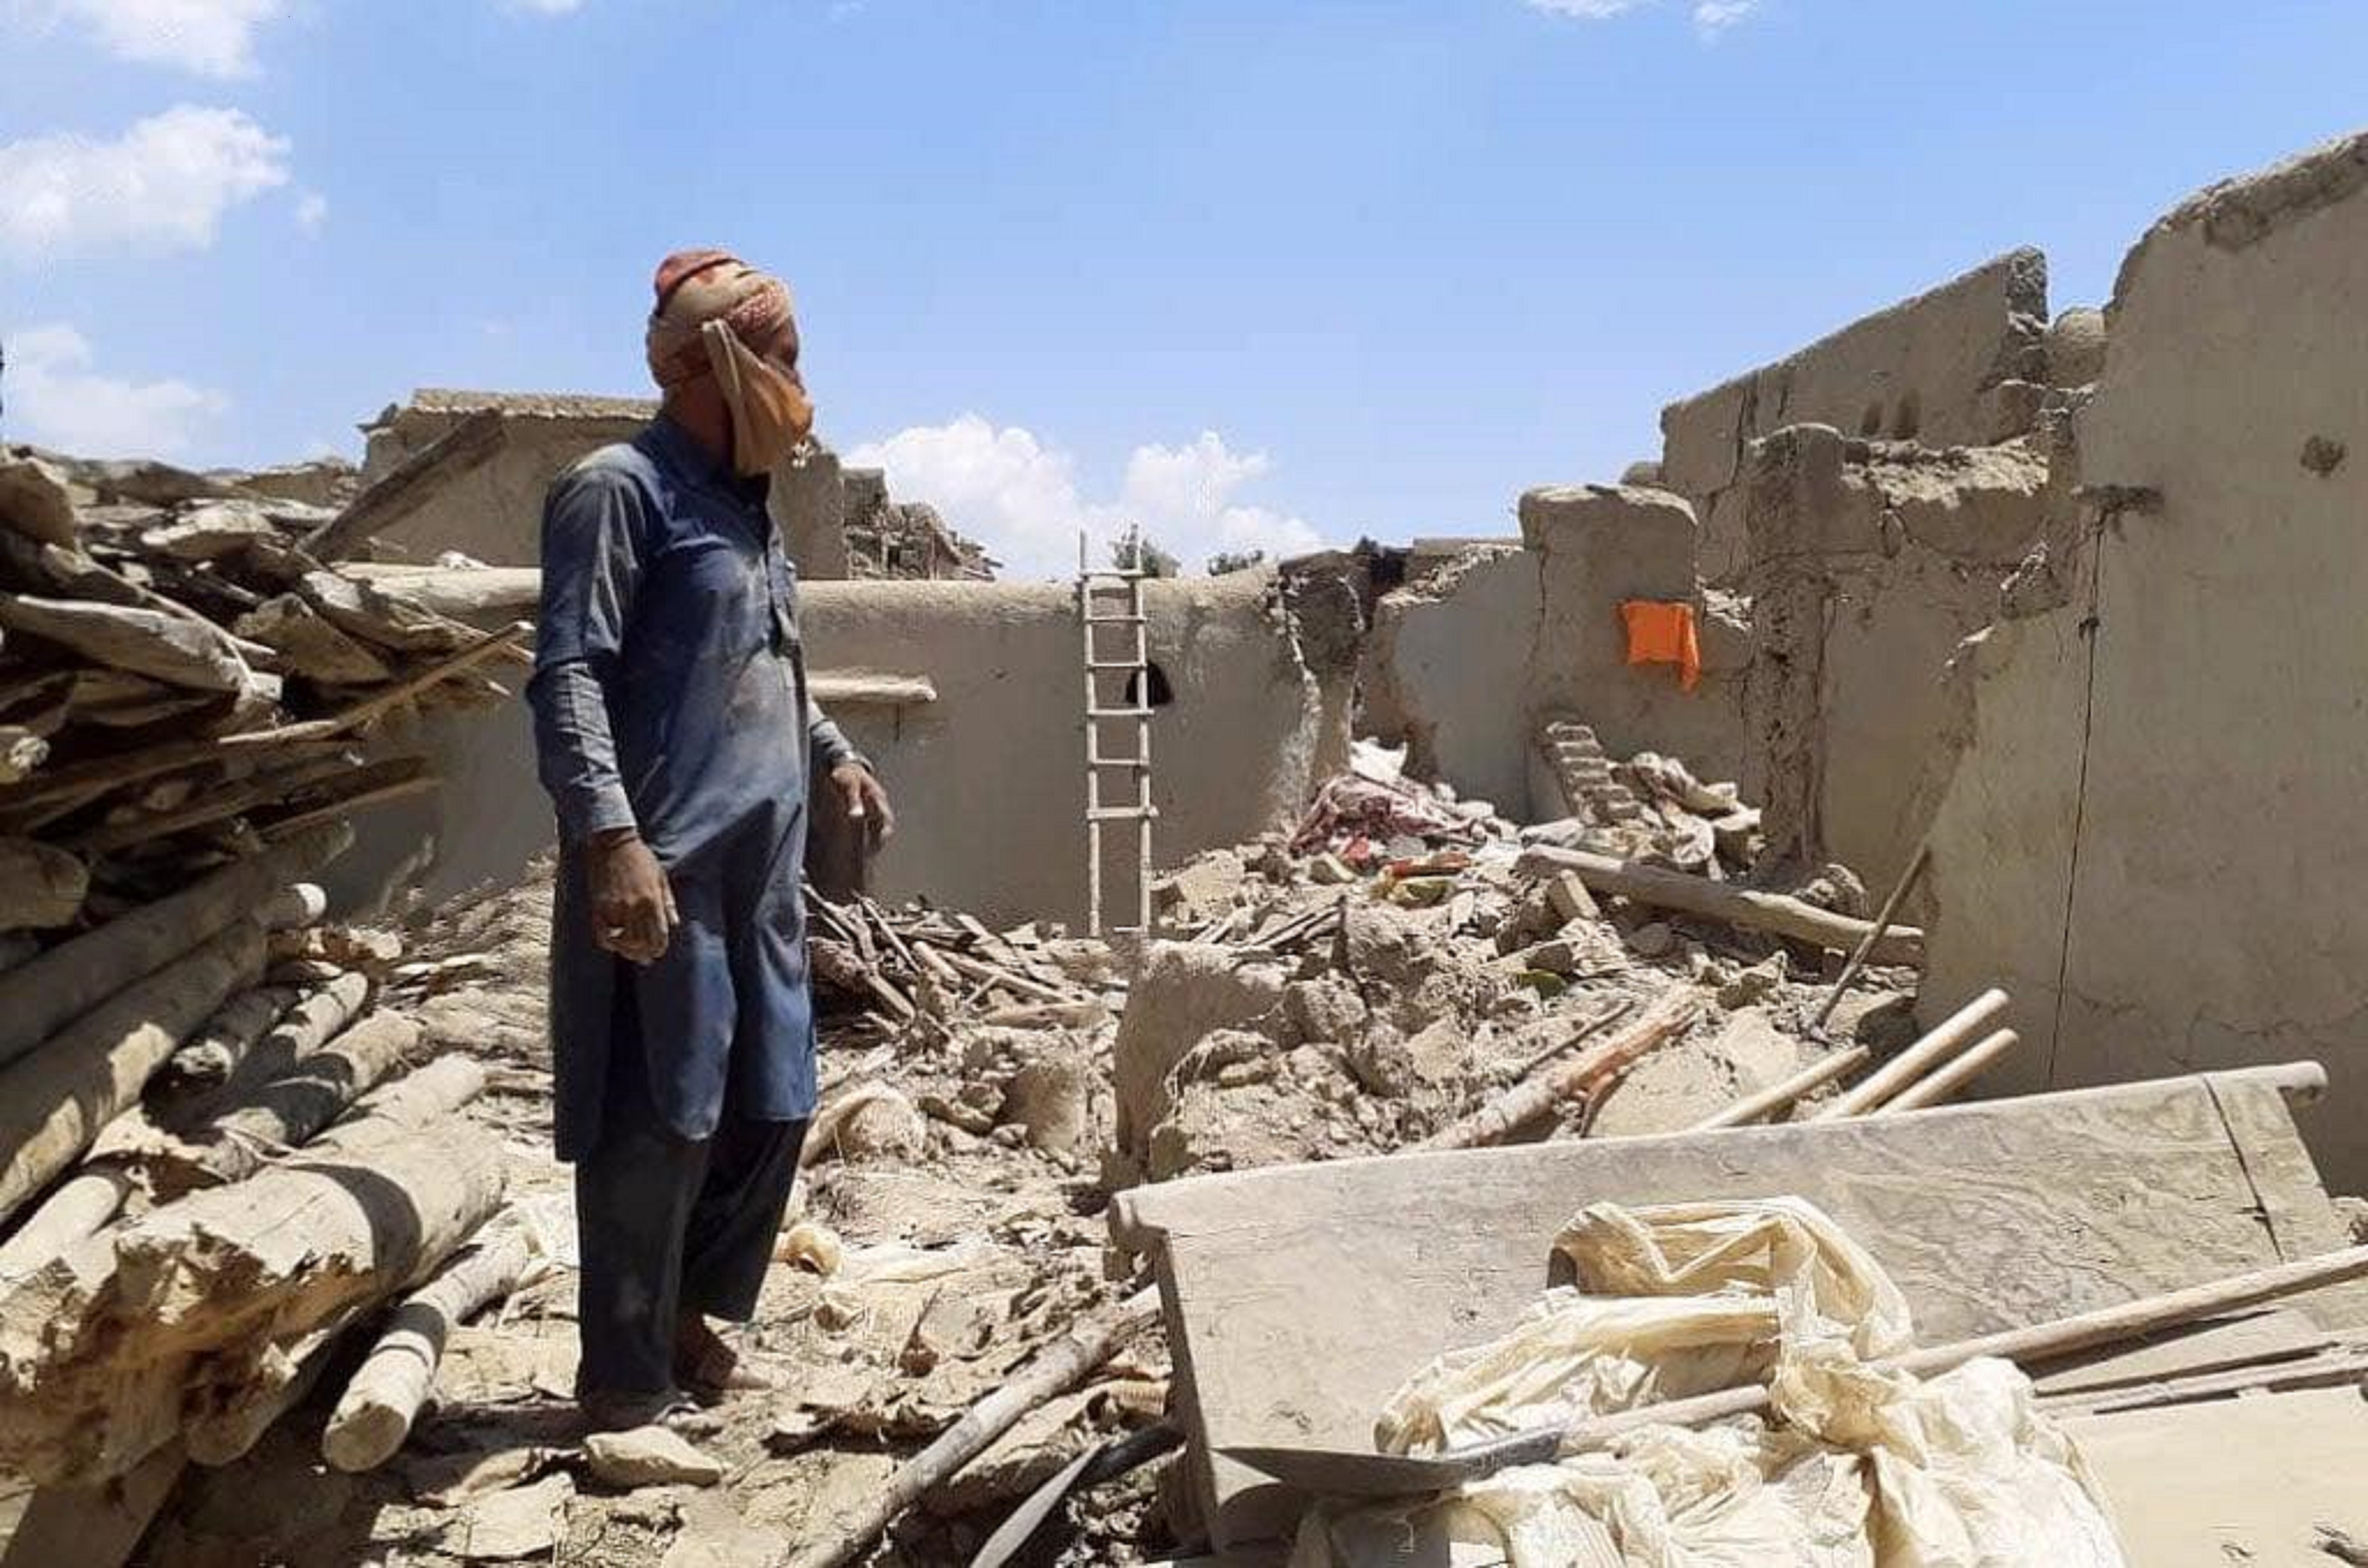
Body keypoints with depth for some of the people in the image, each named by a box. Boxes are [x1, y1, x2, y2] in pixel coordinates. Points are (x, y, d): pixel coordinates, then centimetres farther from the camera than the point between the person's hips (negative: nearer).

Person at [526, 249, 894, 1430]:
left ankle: (691, 1329, 30)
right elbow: (567, 677, -16)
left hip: (761, 868, 9)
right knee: (659, 1122, -3)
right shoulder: (618, 489, -7)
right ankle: (625, 1384, 11)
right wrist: (611, 836, -25)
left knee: (772, 1109, 14)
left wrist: (832, 755, 30)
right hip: (664, 866, -9)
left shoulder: (743, 505, 19)